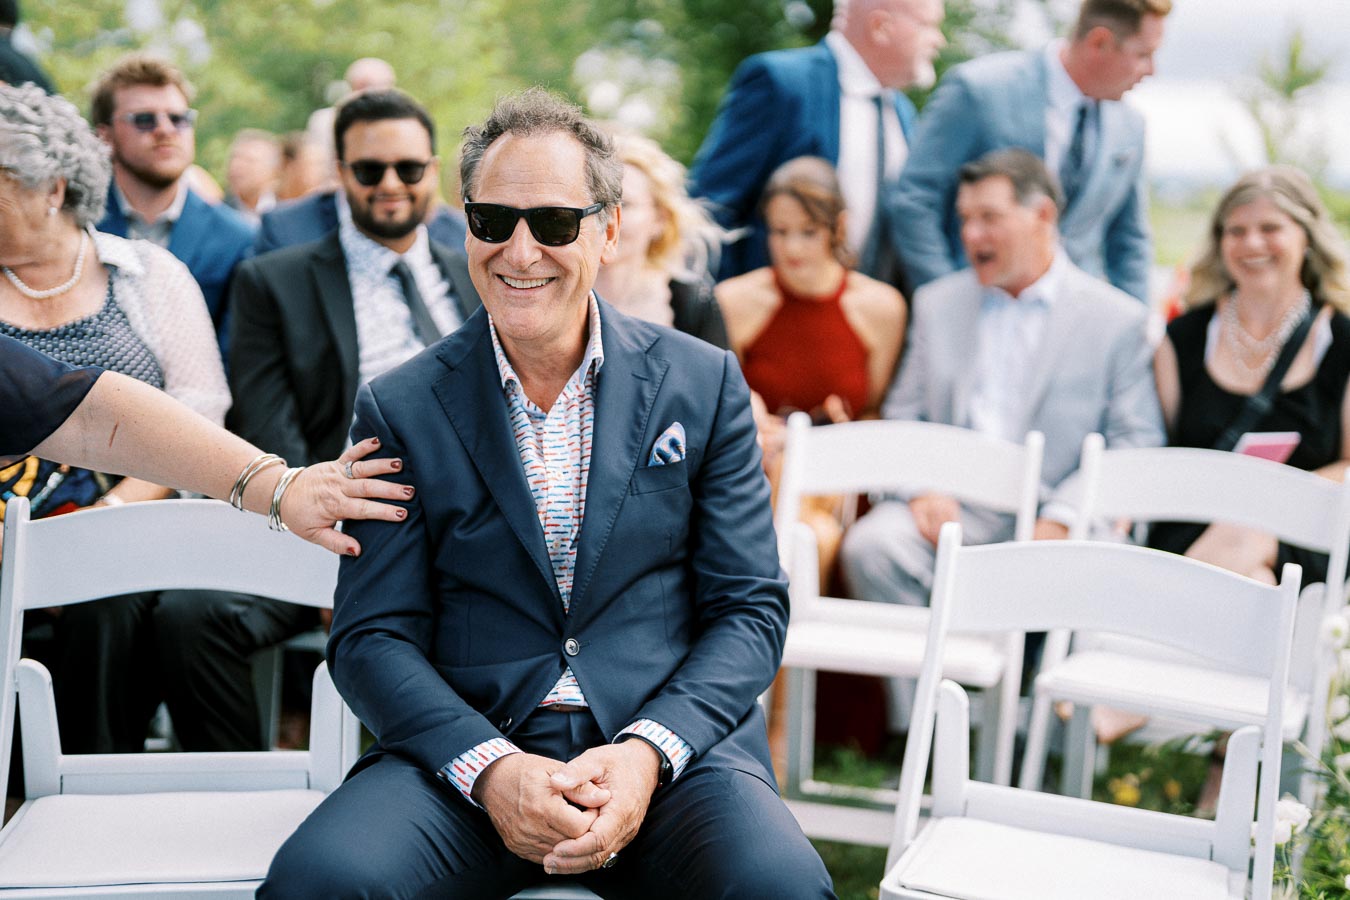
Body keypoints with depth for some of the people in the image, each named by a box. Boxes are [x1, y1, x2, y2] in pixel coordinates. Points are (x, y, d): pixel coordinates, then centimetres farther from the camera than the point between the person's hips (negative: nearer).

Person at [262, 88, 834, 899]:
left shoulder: (704, 383, 7)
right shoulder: (401, 409, 6)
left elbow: (751, 609, 4)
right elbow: (372, 637, 2)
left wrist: (649, 753, -13)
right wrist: (489, 767, -16)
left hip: (672, 745, 0)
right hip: (467, 745, 0)